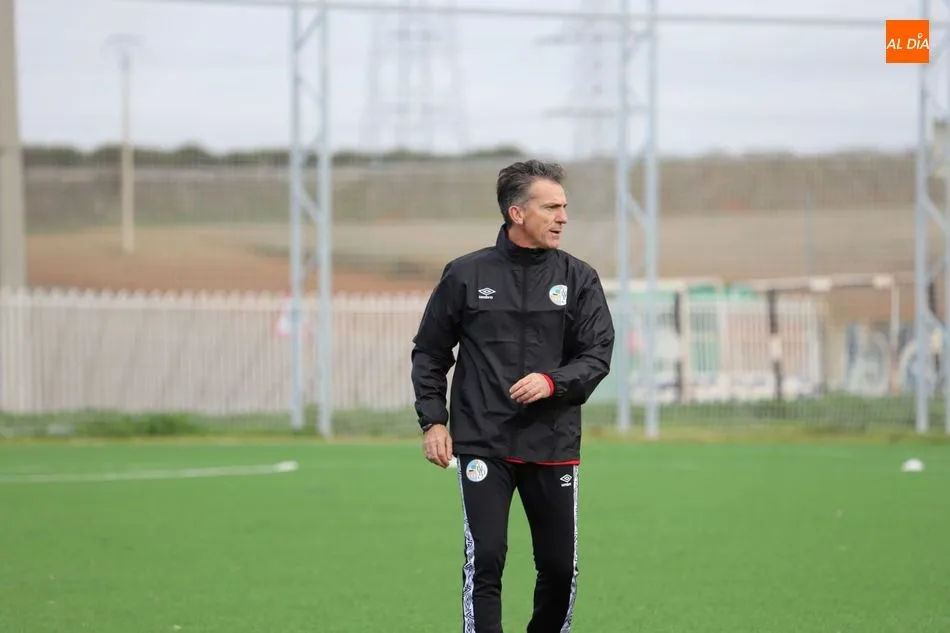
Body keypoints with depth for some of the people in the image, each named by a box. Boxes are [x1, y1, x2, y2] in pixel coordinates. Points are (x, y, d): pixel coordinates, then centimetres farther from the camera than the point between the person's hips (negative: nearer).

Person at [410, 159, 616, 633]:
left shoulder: (579, 279, 5)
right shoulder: (465, 275, 2)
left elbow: (598, 354, 1)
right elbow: (429, 352, 10)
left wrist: (553, 380, -18)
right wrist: (433, 421, 1)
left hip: (553, 447, 2)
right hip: (482, 446, -2)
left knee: (560, 568, 6)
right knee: (485, 561, -11)